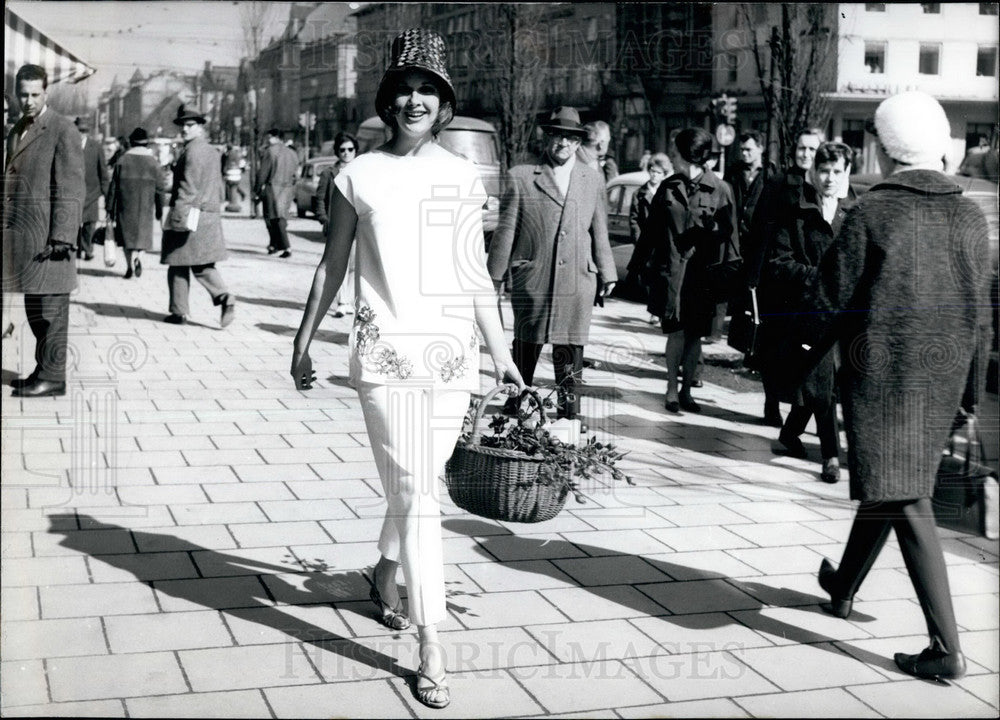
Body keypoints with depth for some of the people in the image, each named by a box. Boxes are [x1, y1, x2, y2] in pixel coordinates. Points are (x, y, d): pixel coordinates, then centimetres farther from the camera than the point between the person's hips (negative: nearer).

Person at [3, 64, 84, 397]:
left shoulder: (63, 131, -7)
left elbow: (71, 190, -12)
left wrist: (61, 238, -18)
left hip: (48, 234, -8)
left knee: (50, 306, -4)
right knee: (33, 306, 12)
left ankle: (52, 376, 0)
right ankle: (43, 368, 20)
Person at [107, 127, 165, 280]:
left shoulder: (122, 161, -2)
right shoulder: (153, 163, -1)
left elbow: (113, 187, -1)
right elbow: (159, 189, -1)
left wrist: (110, 209, 4)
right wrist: (159, 210, 7)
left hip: (125, 206, 0)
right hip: (145, 207, 0)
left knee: (127, 234, 11)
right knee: (142, 233, 10)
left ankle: (129, 266, 8)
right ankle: (137, 257, -16)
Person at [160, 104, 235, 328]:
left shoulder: (192, 149, -11)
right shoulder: (213, 152, 16)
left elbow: (188, 185, -18)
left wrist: (179, 213, -20)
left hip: (190, 214, -8)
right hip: (210, 215, 8)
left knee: (178, 266, 3)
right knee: (203, 266, 9)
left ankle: (179, 311, 8)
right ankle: (225, 299, -12)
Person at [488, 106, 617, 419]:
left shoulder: (593, 179, 13)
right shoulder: (521, 177, 3)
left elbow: (599, 232, 15)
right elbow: (505, 231, 3)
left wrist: (607, 274, 13)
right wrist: (495, 277, 2)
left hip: (578, 282, 2)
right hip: (531, 281, -2)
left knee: (571, 347, 3)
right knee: (526, 346, 7)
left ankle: (569, 410, 11)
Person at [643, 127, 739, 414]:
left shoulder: (720, 189, -1)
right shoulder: (668, 187, 7)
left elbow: (728, 234, 0)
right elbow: (652, 228, 13)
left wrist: (727, 272, -4)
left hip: (702, 272, -1)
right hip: (670, 269, 1)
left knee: (695, 334, 5)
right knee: (676, 331, -5)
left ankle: (686, 390, 17)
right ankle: (672, 389, 6)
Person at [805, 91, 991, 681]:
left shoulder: (872, 213, -12)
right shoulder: (971, 218, 4)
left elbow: (830, 302, -9)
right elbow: (979, 311, 9)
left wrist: (802, 366, 7)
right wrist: (967, 387, 20)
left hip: (880, 371, -6)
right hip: (944, 377, 6)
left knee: (906, 501, -5)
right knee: (886, 484, 21)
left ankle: (947, 648, -10)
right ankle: (844, 588, 43)